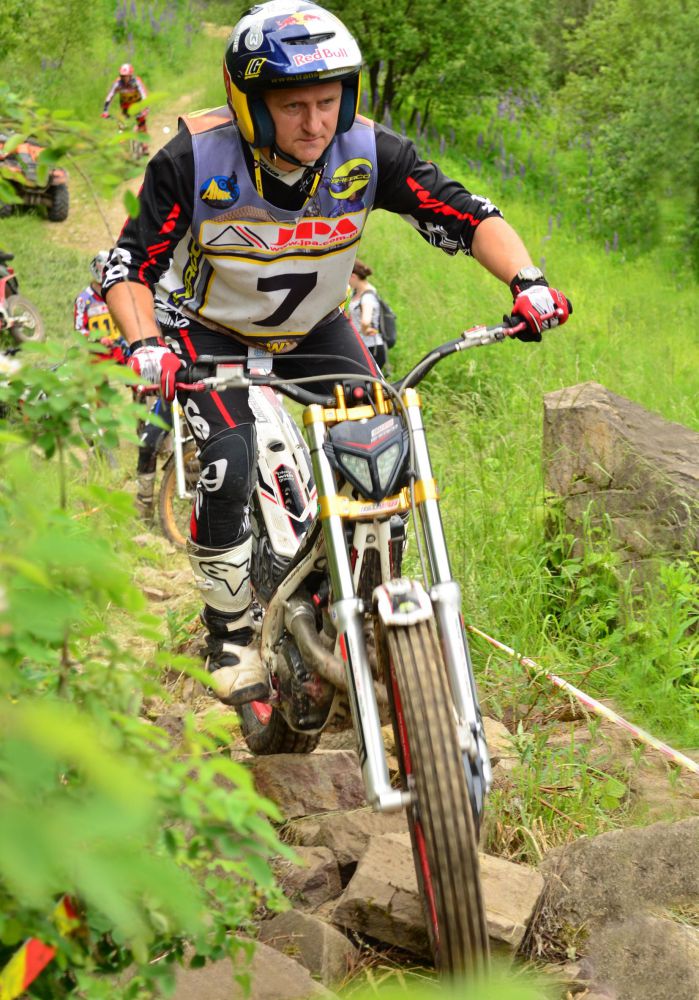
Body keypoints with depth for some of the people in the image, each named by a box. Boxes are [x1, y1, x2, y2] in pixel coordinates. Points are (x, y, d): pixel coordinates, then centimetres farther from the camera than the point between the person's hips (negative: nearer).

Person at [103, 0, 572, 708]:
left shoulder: (367, 152, -23)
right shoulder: (195, 159, -28)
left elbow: (467, 215, -19)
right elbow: (130, 265, -23)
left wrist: (526, 280, -37)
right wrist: (145, 343, -42)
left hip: (314, 331, 3)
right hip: (210, 335, -3)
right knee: (230, 459, -26)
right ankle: (229, 635, -6)